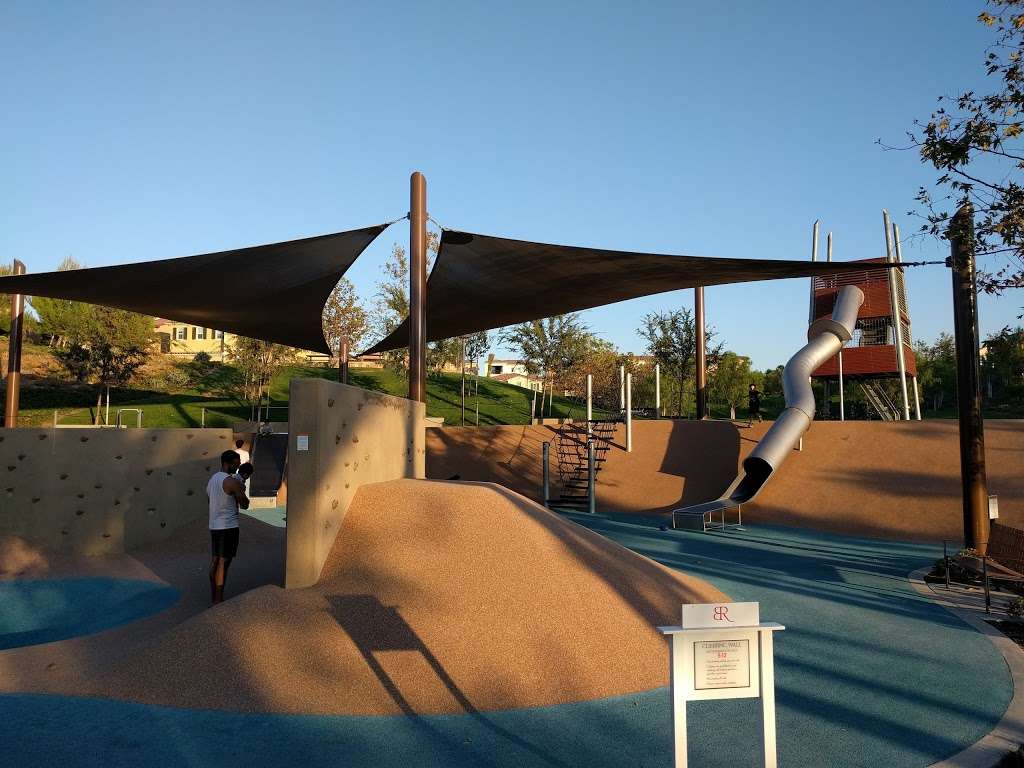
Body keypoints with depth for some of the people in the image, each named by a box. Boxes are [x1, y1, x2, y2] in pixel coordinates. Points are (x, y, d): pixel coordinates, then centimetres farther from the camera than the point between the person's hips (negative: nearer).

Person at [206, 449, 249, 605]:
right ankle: (218, 599, 0)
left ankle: (213, 595, 22)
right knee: (224, 563, -4)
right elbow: (245, 504, -10)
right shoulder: (232, 482, -16)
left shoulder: (212, 479, 12)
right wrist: (242, 492, 9)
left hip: (214, 525, 9)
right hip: (228, 526, -9)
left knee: (215, 560, 15)